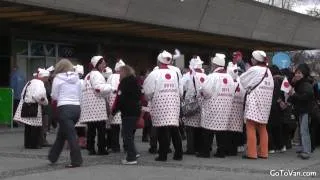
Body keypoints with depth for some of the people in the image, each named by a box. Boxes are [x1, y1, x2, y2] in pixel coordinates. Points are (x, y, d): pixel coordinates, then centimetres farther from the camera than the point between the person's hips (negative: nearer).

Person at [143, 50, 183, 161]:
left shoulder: (154, 74, -7)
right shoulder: (175, 73, 6)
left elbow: (148, 91, -9)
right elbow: (180, 91, 6)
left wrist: (149, 98, 11)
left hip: (160, 104, -4)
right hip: (174, 104, 4)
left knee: (162, 130, -2)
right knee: (174, 129, 10)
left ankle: (163, 155, 0)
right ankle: (178, 154, 13)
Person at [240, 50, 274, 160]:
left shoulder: (254, 70, -10)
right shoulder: (268, 71, 8)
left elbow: (242, 81, -2)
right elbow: (271, 87, 10)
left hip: (254, 101, -7)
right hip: (265, 102, 7)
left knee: (250, 127, -3)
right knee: (262, 128, 13)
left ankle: (251, 153, -6)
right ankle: (263, 152, 15)